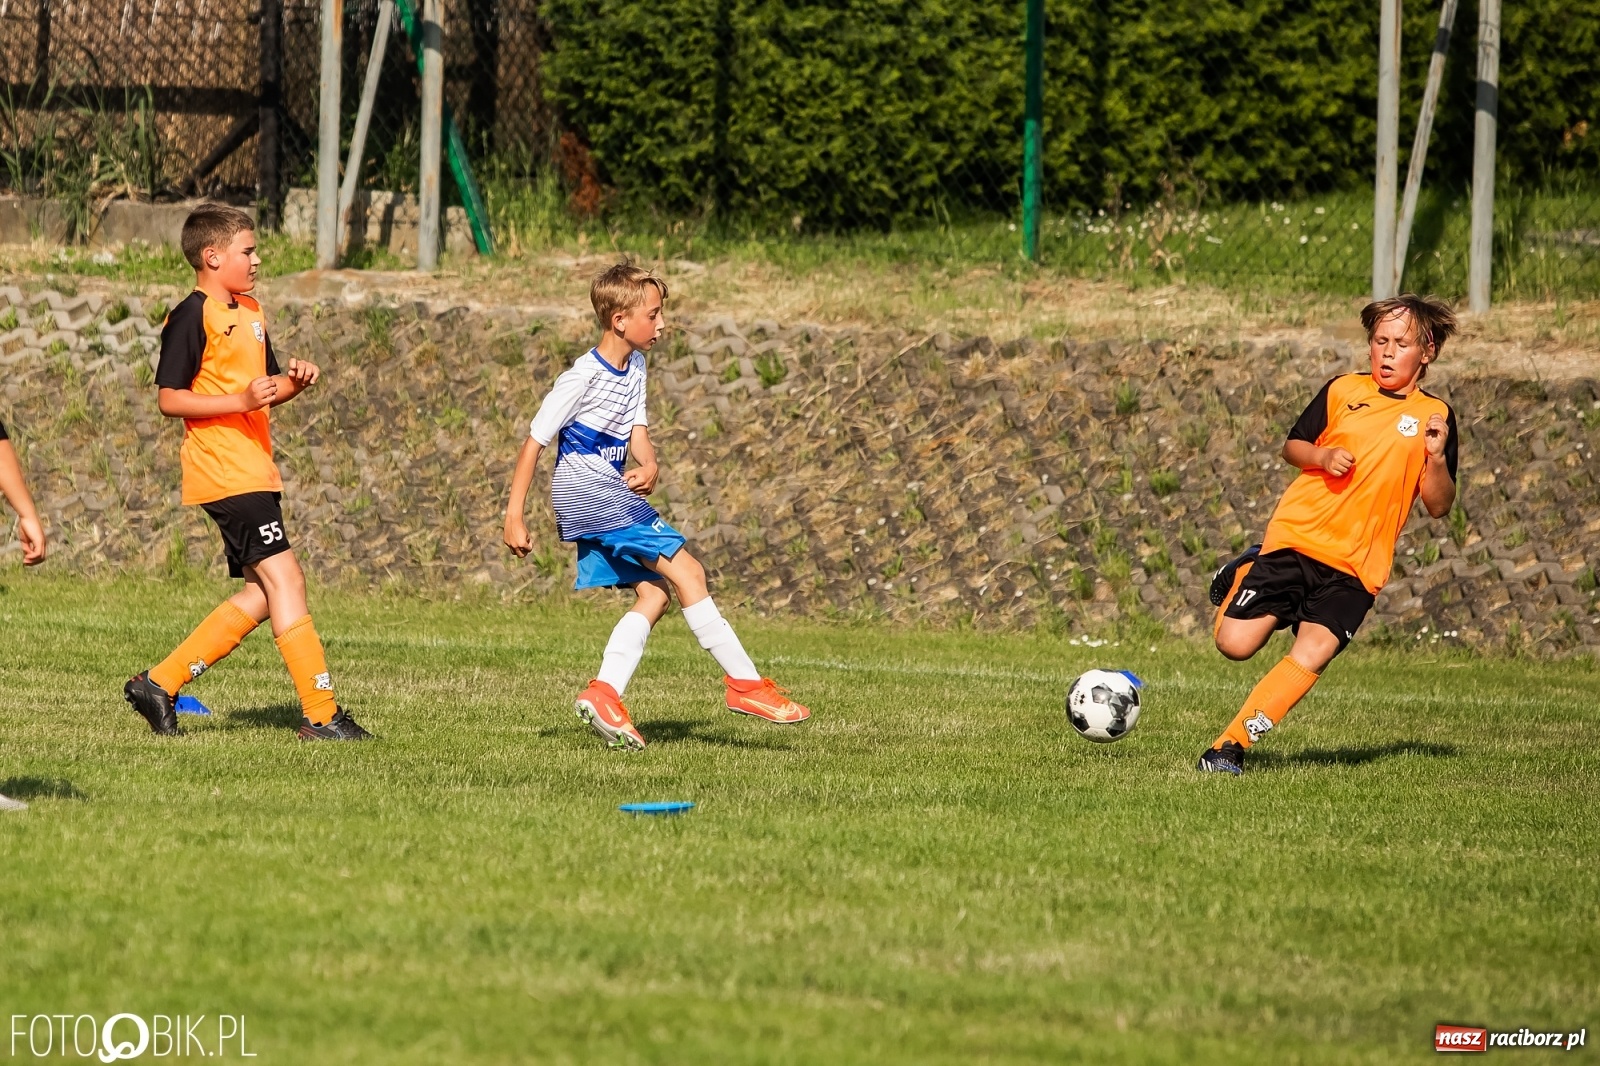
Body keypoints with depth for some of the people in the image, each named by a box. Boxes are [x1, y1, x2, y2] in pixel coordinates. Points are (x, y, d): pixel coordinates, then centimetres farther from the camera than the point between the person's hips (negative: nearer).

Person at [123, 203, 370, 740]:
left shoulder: (250, 313, 19)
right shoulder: (193, 317, -10)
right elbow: (169, 398, -14)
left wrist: (293, 382, 4)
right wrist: (241, 400, -24)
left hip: (254, 470, 10)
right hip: (223, 471, -10)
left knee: (261, 595, 8)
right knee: (284, 579, -13)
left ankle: (160, 683, 14)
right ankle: (321, 714, -13)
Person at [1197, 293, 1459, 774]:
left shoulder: (1434, 415, 5)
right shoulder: (1343, 390, 6)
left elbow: (1438, 506, 3)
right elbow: (1292, 447, 14)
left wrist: (1437, 458, -16)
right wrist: (1323, 456, -7)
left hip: (1357, 565, 0)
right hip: (1296, 536, 0)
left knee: (1313, 654, -20)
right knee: (1236, 643, -7)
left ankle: (1229, 746, -13)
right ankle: (1245, 574, 26)